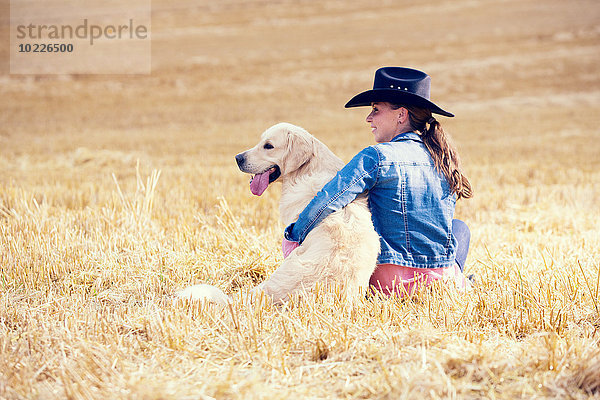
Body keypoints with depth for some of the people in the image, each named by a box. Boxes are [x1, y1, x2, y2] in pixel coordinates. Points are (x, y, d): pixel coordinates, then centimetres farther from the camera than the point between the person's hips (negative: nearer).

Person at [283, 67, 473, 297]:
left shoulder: (377, 157, -12)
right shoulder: (444, 158, 6)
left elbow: (328, 202, -20)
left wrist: (293, 239, -5)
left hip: (392, 283, -5)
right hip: (445, 282, 5)